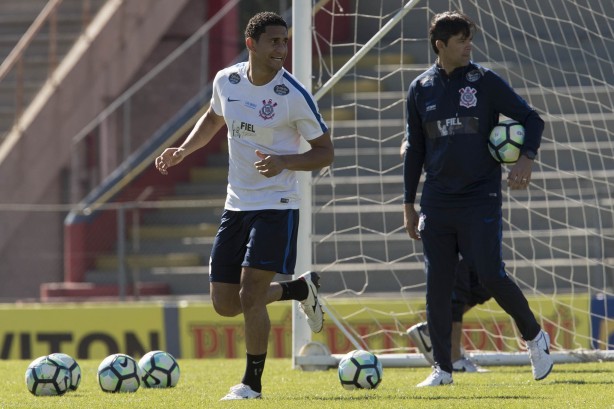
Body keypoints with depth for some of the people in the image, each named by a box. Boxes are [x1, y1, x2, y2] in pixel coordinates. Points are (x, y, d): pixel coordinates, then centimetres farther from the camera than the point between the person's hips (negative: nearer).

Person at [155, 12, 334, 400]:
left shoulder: (294, 95, -13)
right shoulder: (226, 81, 1)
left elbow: (325, 151, -7)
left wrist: (285, 162, -24)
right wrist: (183, 150, 9)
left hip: (276, 207, -6)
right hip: (236, 204, 6)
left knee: (250, 294, -15)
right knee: (225, 303, 6)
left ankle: (253, 383, 3)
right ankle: (301, 288, 31)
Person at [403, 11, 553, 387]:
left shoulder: (486, 82, 0)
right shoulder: (421, 89, 8)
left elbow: (532, 119, 3)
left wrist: (527, 157, -16)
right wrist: (409, 204, 14)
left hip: (481, 199, -3)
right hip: (437, 204, 3)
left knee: (490, 276, -11)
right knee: (437, 286, 0)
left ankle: (535, 337, 14)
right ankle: (443, 369, 9)